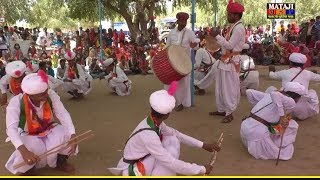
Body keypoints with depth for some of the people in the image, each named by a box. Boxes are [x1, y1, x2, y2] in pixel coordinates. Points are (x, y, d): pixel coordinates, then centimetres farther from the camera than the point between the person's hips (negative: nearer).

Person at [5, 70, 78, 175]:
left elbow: (64, 115, -28)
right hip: (28, 135, -2)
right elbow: (11, 128, -38)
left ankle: (61, 162, 6)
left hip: (49, 130, 2)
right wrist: (24, 151, -55)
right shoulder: (16, 102, -28)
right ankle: (26, 169, 6)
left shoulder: (51, 95, -23)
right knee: (27, 153, -33)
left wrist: (73, 136, -45)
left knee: (67, 135, -26)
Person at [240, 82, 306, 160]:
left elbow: (249, 92, 15)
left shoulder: (268, 95, 15)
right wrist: (282, 116, -24)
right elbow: (275, 94, -29)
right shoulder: (290, 102, -7)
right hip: (258, 132, -8)